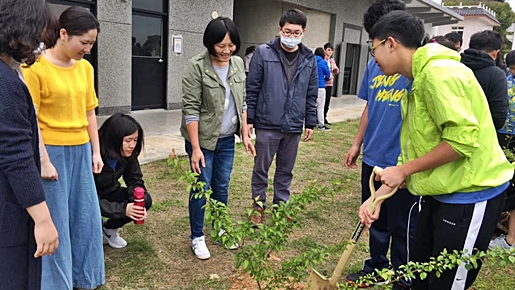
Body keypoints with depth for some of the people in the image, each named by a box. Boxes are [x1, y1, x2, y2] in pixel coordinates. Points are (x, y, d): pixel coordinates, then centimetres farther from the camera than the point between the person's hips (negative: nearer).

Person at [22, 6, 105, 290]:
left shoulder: (86, 67, 6)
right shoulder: (36, 67, -12)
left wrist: (96, 151, 9)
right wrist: (43, 161, -15)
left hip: (81, 150, 6)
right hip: (52, 151, -6)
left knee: (86, 215, 14)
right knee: (55, 220, 6)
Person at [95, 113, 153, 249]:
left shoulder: (127, 154, -15)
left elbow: (135, 180, -7)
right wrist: (122, 209, -39)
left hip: (108, 193, 6)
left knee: (145, 200, -15)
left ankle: (109, 229, 7)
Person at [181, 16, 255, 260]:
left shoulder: (238, 64, 2)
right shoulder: (196, 67, -16)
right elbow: (190, 109, -17)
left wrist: (245, 134, 8)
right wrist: (195, 148, -19)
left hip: (227, 140, 5)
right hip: (203, 139, -5)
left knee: (222, 187, 14)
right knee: (202, 188, 4)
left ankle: (221, 230, 33)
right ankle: (197, 237, 21)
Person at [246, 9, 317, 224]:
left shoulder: (309, 59, 5)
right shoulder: (263, 53, -4)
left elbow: (311, 95, 10)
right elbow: (252, 89, -3)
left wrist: (310, 123, 8)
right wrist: (248, 119, -5)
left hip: (294, 127, 3)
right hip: (267, 124, -2)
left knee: (286, 170, 14)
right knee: (261, 169, 9)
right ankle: (259, 206, 25)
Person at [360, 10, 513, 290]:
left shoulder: (438, 71, -19)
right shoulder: (416, 82, 11)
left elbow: (463, 138, -26)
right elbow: (412, 150, 13)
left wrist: (403, 170, -17)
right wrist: (377, 197, 8)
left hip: (470, 194, -9)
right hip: (439, 193, 9)